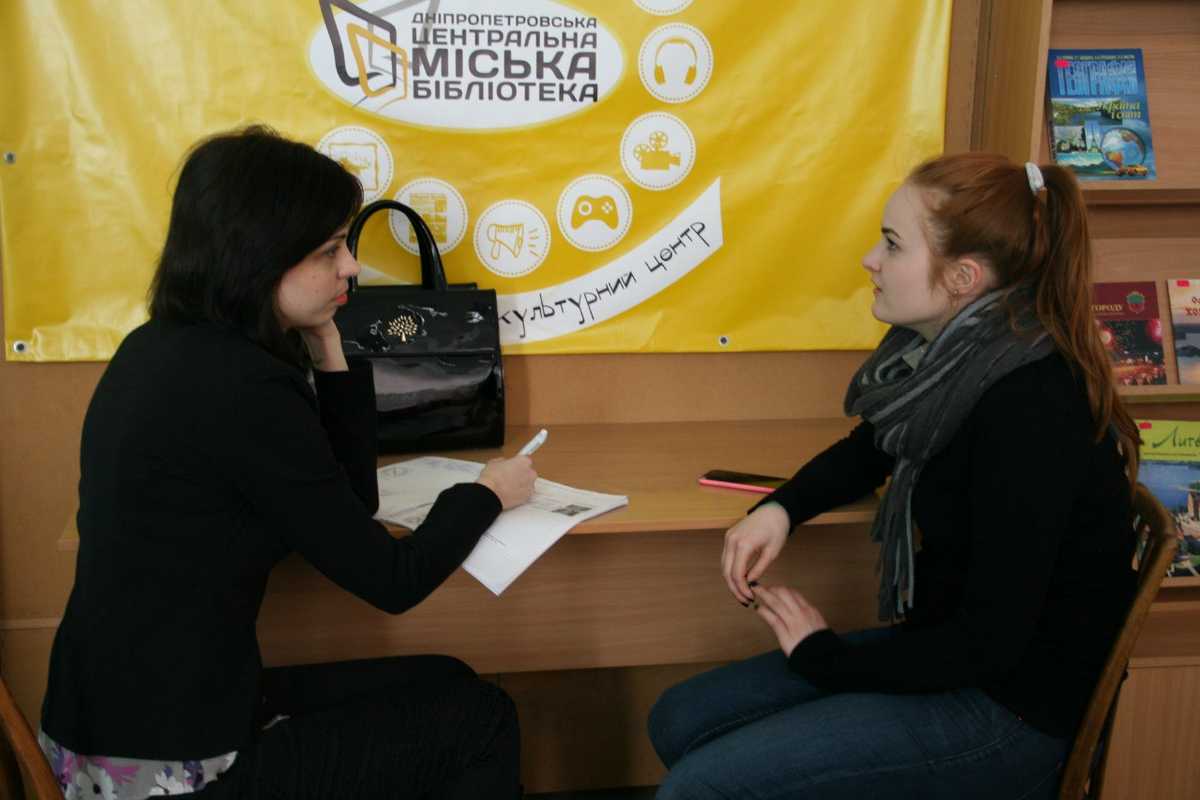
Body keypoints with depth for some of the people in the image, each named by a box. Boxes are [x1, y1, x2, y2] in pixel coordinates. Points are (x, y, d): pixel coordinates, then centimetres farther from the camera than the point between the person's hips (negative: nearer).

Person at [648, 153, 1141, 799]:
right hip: (940, 652, 8)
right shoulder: (955, 352, -1)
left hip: (1011, 709, -8)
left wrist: (824, 657, -11)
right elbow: (867, 451, 19)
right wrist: (778, 509, 0)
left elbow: (991, 642, -24)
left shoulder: (1029, 411, -26)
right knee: (678, 721, 4)